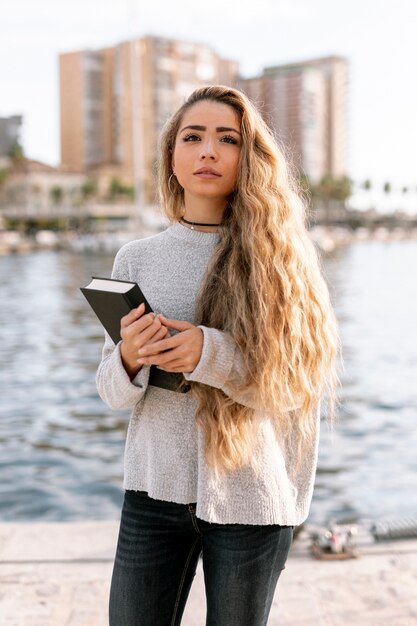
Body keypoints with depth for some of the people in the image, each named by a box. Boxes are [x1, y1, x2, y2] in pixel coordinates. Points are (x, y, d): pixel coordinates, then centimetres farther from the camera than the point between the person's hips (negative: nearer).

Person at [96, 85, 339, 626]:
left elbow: (307, 384, -8)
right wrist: (129, 359, -17)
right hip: (155, 488, 2)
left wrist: (213, 355, -21)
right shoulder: (137, 259, 2)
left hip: (250, 497, -1)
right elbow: (112, 392, 5)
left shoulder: (278, 257, -4)